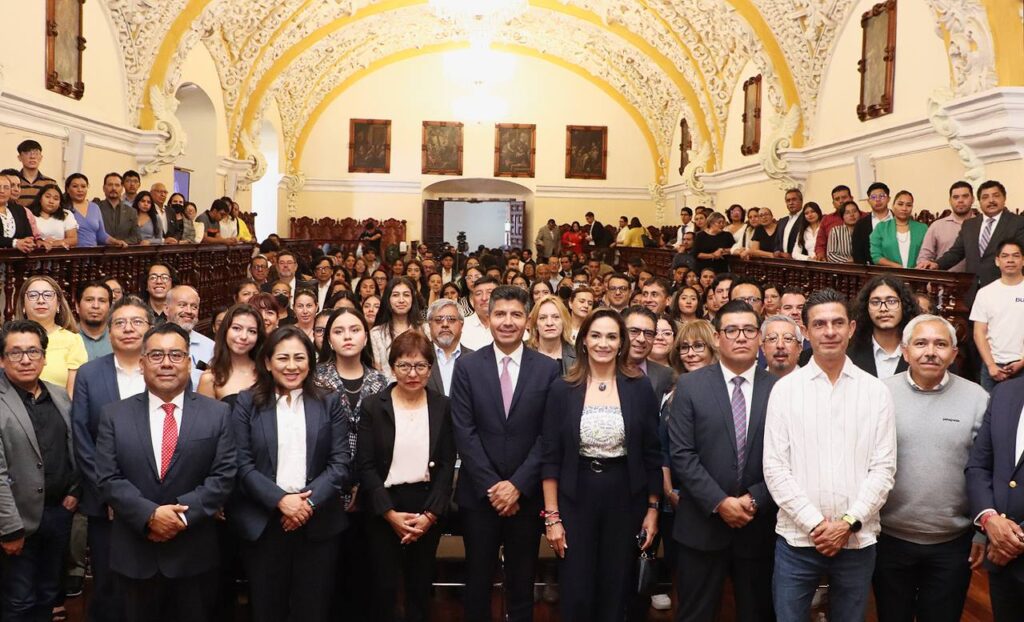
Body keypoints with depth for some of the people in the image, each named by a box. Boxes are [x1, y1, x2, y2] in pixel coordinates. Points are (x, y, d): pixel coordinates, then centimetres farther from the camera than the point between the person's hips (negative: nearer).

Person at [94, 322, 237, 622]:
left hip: (195, 554, -1)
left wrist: (183, 513, -17)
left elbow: (224, 475, -6)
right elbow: (108, 478, -5)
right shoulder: (114, 415, 2)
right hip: (134, 554, 1)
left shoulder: (218, 413, -1)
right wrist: (150, 515, -17)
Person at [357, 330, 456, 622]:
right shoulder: (373, 406, -4)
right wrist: (390, 513, -12)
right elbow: (366, 466, -6)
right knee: (384, 586, 7)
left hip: (428, 509, 1)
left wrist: (430, 514, -9)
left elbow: (447, 465, -1)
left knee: (421, 586, 11)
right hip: (384, 508, -1)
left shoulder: (442, 407, 0)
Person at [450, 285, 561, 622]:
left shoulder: (548, 369, -1)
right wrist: (492, 486, -11)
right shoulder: (467, 366, -1)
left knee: (522, 581, 12)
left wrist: (517, 485, -11)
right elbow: (464, 432, -5)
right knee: (478, 580, 12)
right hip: (479, 493, 0)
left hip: (525, 493, 0)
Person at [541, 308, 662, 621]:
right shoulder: (563, 388, -3)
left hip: (625, 498, 1)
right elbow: (550, 457, -3)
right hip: (576, 498, 0)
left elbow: (652, 454, 3)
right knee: (576, 595, 7)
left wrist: (653, 510, 2)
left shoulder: (640, 388, -1)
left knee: (617, 593, 12)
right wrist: (551, 516, -5)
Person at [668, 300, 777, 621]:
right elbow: (681, 454, -7)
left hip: (760, 525, 1)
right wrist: (720, 502, -13)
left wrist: (755, 500, -12)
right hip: (702, 524, -1)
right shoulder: (690, 386, -2)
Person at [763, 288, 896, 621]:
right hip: (797, 538, -1)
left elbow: (883, 468, 0)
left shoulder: (876, 391, 3)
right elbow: (775, 467, -3)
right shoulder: (785, 389, 0)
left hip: (857, 540, 1)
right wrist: (816, 524, -10)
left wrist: (849, 523, -10)